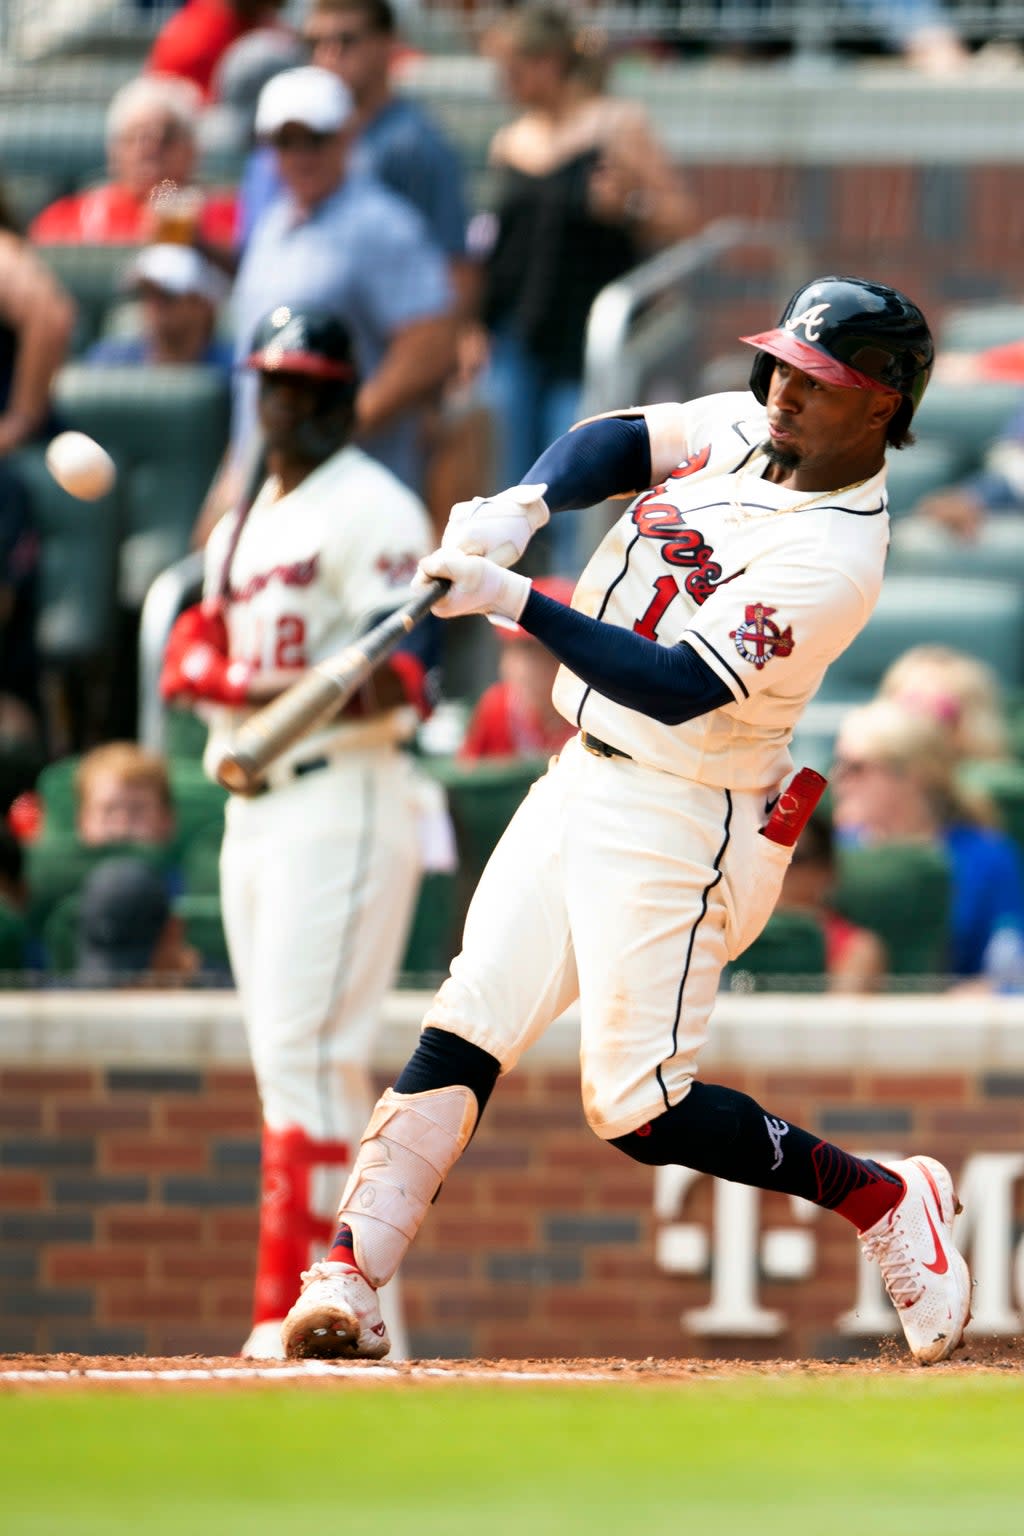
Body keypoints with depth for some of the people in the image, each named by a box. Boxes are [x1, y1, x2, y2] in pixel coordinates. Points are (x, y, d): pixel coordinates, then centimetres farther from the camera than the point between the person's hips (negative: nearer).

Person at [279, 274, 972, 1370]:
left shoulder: (836, 558, -22)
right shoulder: (745, 429, 4)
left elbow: (676, 690, -28)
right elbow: (616, 444, 3)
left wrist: (515, 603, -32)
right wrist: (524, 506, -19)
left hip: (675, 825, -8)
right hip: (579, 782, 8)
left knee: (640, 1113, -6)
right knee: (458, 1039, -1)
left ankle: (886, 1201, 11)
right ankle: (345, 1281, -6)